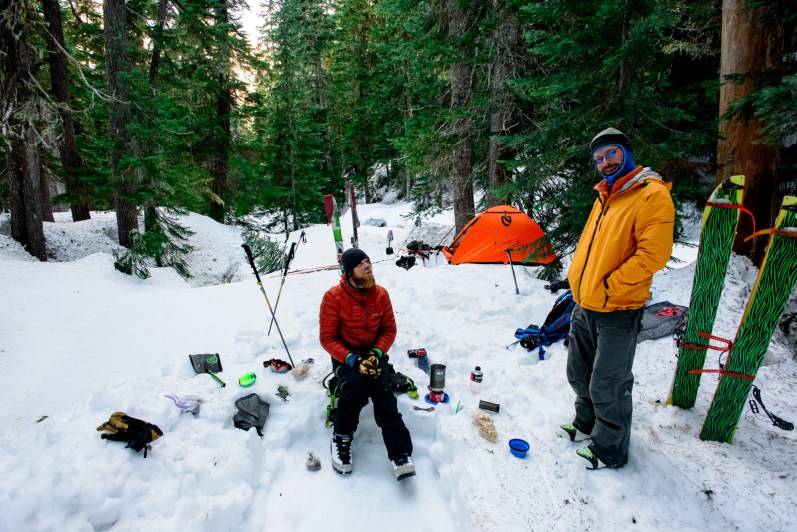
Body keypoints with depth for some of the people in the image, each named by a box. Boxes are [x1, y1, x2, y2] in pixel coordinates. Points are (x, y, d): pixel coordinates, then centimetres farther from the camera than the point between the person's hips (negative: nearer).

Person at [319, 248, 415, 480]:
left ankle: (400, 453, -22)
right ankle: (342, 438, -8)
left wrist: (377, 353, -14)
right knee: (355, 384, -33)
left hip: (374, 354, 2)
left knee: (381, 390, -25)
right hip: (345, 356, -2)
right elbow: (327, 338, -11)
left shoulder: (380, 294, -2)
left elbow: (389, 329, 4)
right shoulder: (333, 297, -13)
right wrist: (352, 359, -24)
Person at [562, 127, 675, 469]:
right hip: (585, 306, 8)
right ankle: (587, 425, 44)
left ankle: (610, 450, 26)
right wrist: (578, 282, 8)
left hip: (617, 312, -8)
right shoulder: (605, 196, 13)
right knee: (579, 374, 22)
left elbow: (653, 254, -22)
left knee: (608, 387, 5)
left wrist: (607, 287, -20)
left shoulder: (652, 195, -13)